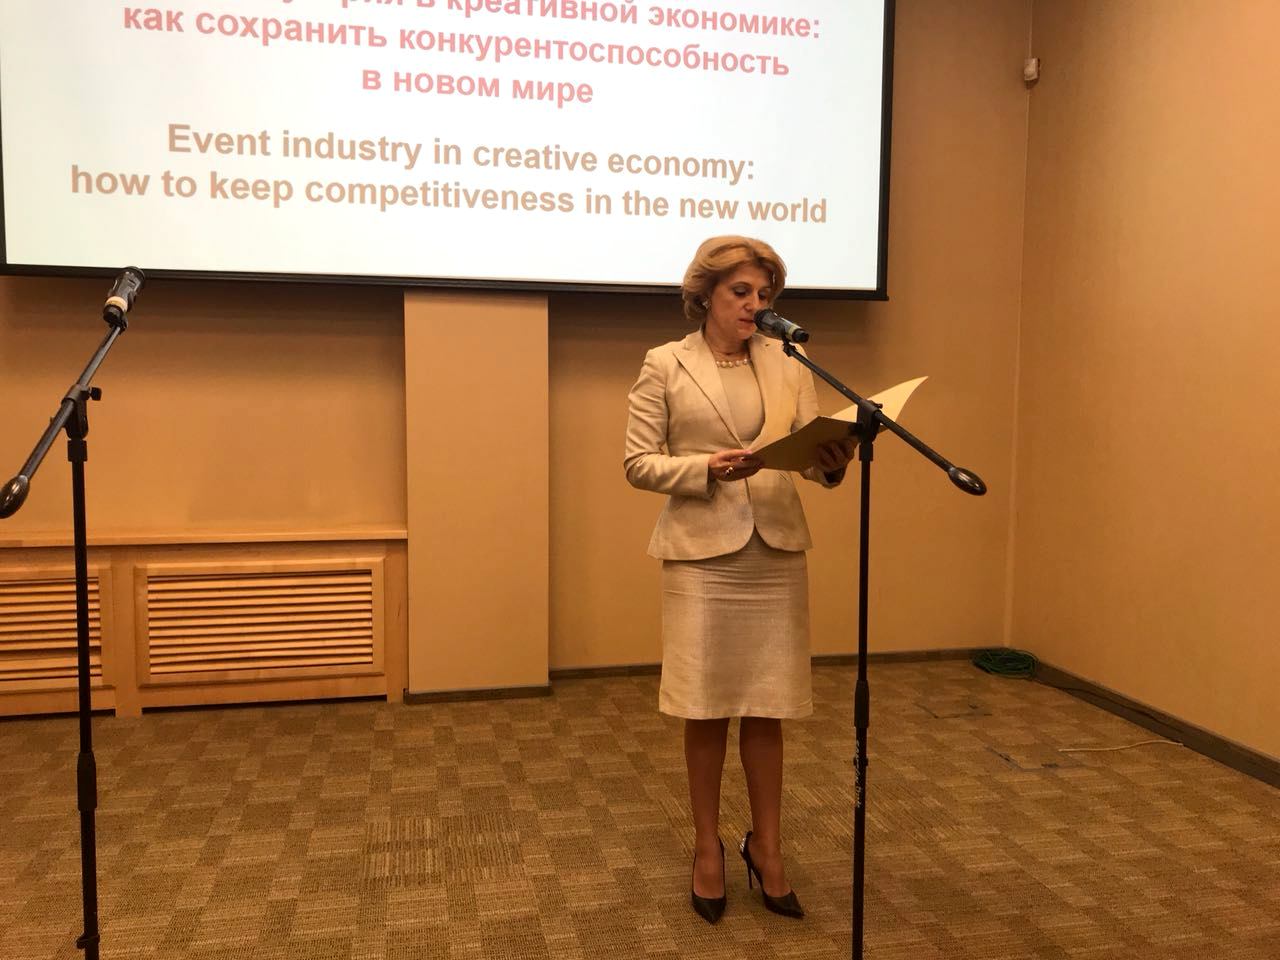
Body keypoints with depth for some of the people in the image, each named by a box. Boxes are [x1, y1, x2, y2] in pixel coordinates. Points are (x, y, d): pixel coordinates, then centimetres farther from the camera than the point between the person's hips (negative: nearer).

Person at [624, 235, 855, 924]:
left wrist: (834, 460, -23)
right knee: (707, 710, 6)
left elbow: (811, 451, 0)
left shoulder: (787, 363, 8)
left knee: (766, 709, 8)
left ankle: (766, 847, 26)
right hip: (700, 553, -2)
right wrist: (707, 468, -19)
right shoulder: (664, 365, -1)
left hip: (775, 552, 3)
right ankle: (708, 848, 25)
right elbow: (638, 463, -4)